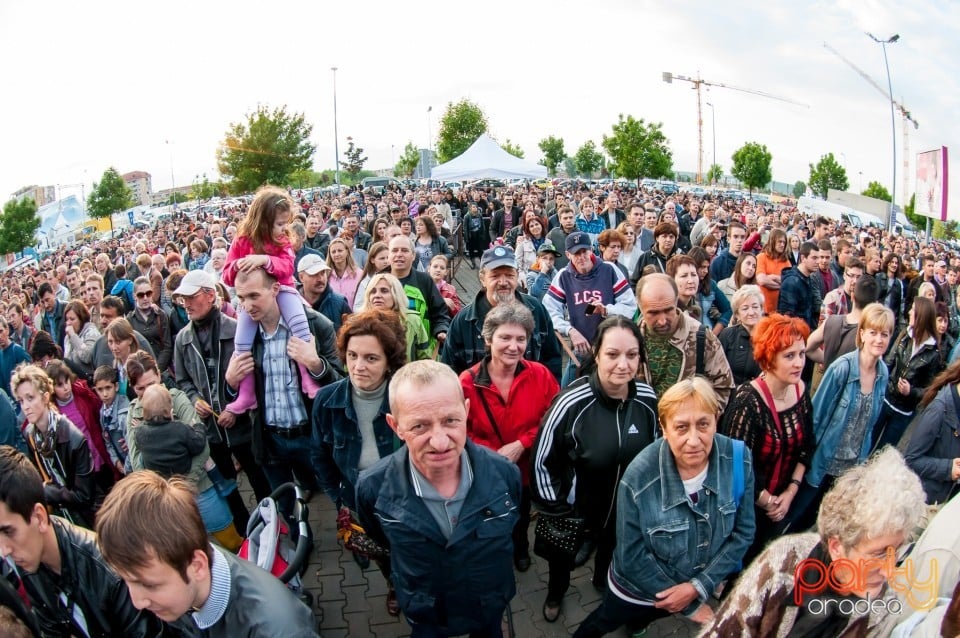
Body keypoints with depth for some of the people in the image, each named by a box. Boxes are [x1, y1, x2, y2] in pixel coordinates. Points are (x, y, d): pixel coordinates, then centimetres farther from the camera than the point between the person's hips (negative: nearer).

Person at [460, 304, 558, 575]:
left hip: (525, 468, 2)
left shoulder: (540, 375, -16)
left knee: (521, 517, 29)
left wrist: (521, 445, -21)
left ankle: (520, 550, 61)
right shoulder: (468, 382, -20)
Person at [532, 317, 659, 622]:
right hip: (575, 508, -3)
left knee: (612, 550, 32)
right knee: (564, 555, 27)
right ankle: (555, 593, 59)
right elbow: (542, 460, -21)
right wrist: (555, 510, -15)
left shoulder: (647, 399, -17)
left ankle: (603, 582, 65)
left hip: (626, 508, 3)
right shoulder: (573, 401, -31)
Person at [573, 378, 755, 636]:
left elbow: (743, 532, -12)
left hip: (702, 585, 3)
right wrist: (691, 606, -17)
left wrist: (699, 587, -19)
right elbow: (632, 555, -23)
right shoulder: (639, 478, -33)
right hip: (639, 588, -3)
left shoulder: (738, 459, -24)